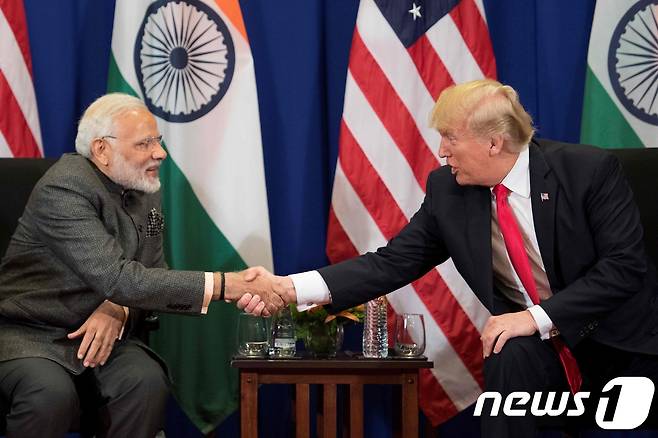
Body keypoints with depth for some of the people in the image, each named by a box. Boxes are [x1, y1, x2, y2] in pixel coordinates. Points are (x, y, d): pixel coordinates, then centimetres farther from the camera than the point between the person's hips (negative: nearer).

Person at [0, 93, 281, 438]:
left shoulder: (145, 192, 5)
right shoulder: (64, 189, -21)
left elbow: (153, 274, 8)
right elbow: (118, 279, -30)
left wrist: (119, 310, -17)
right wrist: (222, 285, -32)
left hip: (101, 331, 6)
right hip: (28, 332, -6)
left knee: (147, 381, -25)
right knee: (51, 393, -37)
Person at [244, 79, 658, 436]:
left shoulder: (591, 170, -17)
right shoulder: (448, 190, -6)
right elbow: (392, 263, -7)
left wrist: (539, 316, -26)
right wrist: (292, 287, -20)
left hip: (622, 340, -1)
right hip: (536, 346, 2)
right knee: (510, 357, -29)